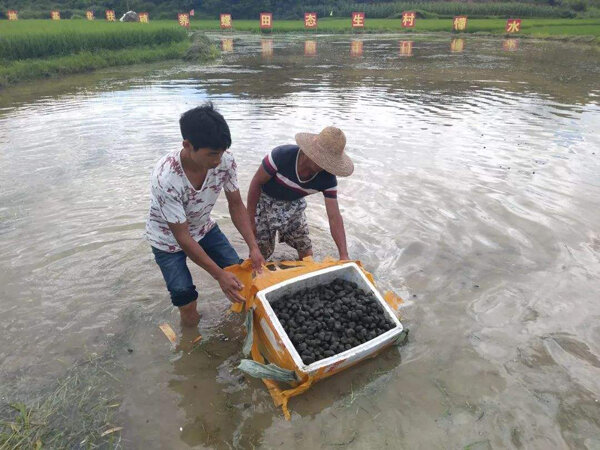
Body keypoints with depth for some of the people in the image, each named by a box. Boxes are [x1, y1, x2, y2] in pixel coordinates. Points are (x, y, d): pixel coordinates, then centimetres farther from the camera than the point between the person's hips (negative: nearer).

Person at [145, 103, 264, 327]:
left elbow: (236, 204, -11)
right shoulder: (165, 179, -38)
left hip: (203, 228, 4)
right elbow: (183, 238, -29)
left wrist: (253, 247, -20)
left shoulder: (225, 160, -26)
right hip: (169, 238, -4)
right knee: (186, 300, -6)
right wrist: (219, 274, -26)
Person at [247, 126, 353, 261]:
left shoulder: (328, 178, -23)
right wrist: (250, 219, -14)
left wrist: (344, 255, -28)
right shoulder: (282, 155, -34)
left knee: (307, 255, 2)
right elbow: (256, 182, -20)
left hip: (294, 205, 3)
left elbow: (334, 217, -20)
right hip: (266, 201, -3)